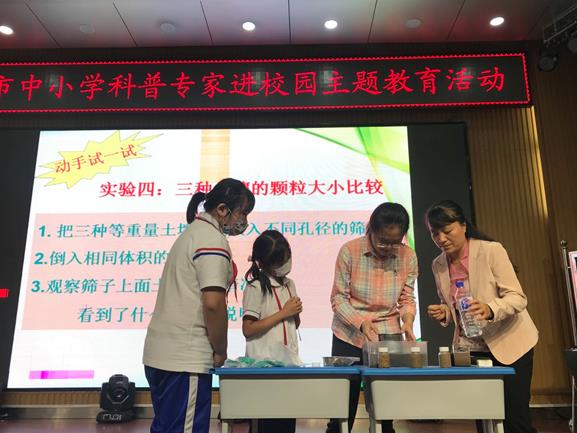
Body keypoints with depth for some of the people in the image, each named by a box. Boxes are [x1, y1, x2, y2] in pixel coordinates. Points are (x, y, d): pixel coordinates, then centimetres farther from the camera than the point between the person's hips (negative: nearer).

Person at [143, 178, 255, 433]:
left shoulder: (193, 232, 16)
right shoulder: (213, 240, -14)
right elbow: (213, 303, -22)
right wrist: (220, 351, -7)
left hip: (159, 353, 10)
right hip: (185, 358, -10)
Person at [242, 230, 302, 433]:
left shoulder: (289, 284, 11)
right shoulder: (256, 287, -10)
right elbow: (248, 329, -16)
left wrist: (296, 313, -3)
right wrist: (284, 312, -15)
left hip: (289, 361, 6)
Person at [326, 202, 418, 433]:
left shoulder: (408, 256, -5)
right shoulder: (350, 251, -14)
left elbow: (407, 299, 3)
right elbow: (338, 298, -10)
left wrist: (408, 319, -17)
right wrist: (361, 322, -24)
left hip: (390, 338, 2)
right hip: (349, 337, -2)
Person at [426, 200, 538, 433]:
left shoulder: (491, 250, -15)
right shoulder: (438, 265, 0)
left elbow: (517, 298, -18)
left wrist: (489, 308, -38)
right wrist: (443, 313, -11)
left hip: (508, 343, -4)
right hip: (471, 348, 4)